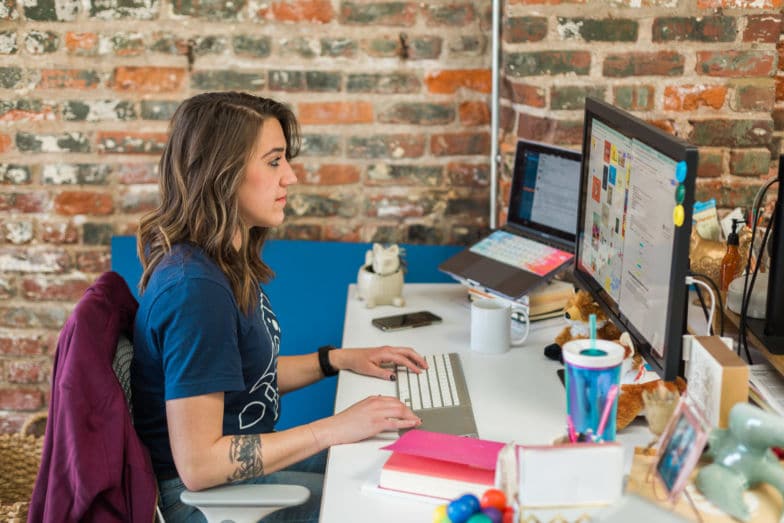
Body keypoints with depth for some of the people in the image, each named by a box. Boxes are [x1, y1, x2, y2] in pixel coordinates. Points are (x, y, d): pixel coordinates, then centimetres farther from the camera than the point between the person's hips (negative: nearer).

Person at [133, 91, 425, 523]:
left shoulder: (228, 259, 1)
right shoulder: (196, 288, -29)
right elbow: (198, 464, -29)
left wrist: (338, 360, 7)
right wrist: (335, 428, -25)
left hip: (242, 458, 9)